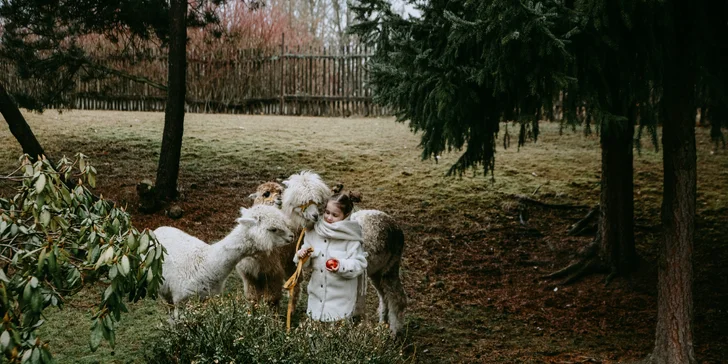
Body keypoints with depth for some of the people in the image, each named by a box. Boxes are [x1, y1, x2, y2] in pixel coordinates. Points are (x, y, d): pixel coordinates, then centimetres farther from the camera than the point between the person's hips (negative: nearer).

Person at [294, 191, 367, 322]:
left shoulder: (350, 238, -10)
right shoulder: (313, 233, 3)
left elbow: (359, 264, -15)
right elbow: (307, 263, 12)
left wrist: (342, 266, -31)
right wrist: (302, 256, -10)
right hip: (317, 295, 5)